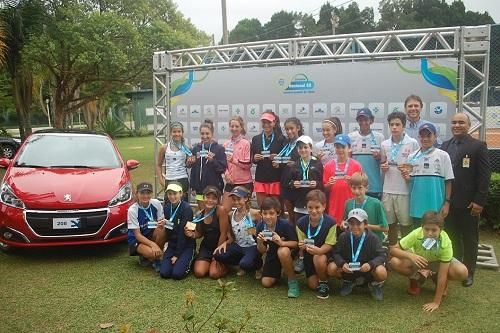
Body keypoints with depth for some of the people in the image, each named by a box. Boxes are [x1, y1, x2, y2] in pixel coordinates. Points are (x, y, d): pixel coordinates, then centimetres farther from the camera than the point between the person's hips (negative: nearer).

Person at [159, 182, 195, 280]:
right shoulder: (166, 207, 4)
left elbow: (183, 233, -16)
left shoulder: (187, 208, -16)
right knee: (164, 273, -11)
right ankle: (176, 260, 17)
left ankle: (188, 261, 10)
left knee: (177, 274, -21)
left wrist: (177, 254, -15)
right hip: (172, 245, 5)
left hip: (186, 246, -5)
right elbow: (167, 229, 10)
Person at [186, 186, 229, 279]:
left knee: (214, 274, -19)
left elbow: (223, 233, -16)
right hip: (206, 247, 4)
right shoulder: (200, 214, -2)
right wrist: (192, 235, -11)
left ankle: (225, 265, 14)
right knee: (199, 273, -12)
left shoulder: (221, 210, -18)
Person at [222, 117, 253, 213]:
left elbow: (249, 165, -10)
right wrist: (226, 173, -6)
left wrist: (234, 160, -21)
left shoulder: (246, 143, -7)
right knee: (224, 209, 3)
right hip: (230, 182, 4)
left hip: (245, 182, -4)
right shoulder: (226, 144, 7)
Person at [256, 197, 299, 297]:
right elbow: (262, 251, -5)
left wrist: (282, 242, -38)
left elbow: (296, 243, -21)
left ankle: (293, 281, -17)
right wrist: (260, 242, -28)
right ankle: (278, 272, 30)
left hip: (287, 252, -4)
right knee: (266, 283, -5)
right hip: (272, 255, 4)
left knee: (283, 251, -40)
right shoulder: (260, 226, -14)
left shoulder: (285, 225, -27)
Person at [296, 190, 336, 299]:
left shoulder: (330, 222, -23)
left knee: (319, 259, -37)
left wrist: (319, 250, -41)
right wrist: (302, 246, -32)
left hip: (325, 253, -3)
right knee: (312, 285, -1)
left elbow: (329, 245, -20)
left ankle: (324, 283, -7)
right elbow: (302, 244, -6)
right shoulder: (301, 223, -15)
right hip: (309, 255, 3)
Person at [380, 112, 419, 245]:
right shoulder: (384, 144, 7)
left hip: (404, 191, -3)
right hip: (387, 190, 3)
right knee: (390, 224, 13)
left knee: (406, 224, 4)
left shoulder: (413, 143, -3)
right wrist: (383, 167, -2)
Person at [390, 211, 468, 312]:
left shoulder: (445, 243, -34)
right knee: (395, 262, -30)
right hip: (418, 259, 0)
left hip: (438, 262, 0)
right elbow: (393, 249, -28)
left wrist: (436, 302, -31)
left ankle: (442, 283, 3)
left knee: (462, 272, -30)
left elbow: (443, 274, -32)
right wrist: (410, 255, -48)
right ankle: (417, 279, 0)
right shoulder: (416, 234, -34)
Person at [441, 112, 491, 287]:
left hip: (469, 203, -4)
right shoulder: (445, 146, 9)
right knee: (452, 238, 12)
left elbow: (484, 175, -8)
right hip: (448, 202, 4)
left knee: (469, 240, 9)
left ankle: (468, 272, 21)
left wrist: (479, 201, -13)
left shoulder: (478, 146, -5)